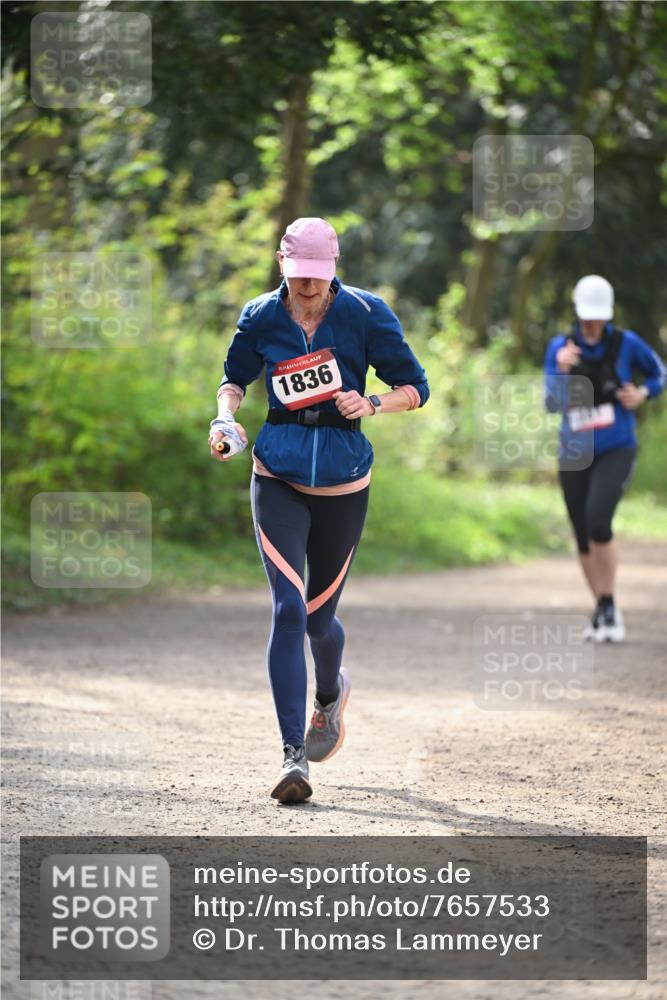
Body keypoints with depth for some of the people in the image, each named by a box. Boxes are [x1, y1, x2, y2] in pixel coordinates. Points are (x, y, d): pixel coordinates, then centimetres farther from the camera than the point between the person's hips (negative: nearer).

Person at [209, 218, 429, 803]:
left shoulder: (365, 314, -7)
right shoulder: (261, 317, -1)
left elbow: (415, 387, -1)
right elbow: (236, 377, 17)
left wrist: (370, 405, -20)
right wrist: (226, 415, -3)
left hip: (344, 483, 0)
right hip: (278, 476, 0)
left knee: (319, 616, 10)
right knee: (289, 607, -16)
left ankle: (331, 694, 47)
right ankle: (294, 756, -16)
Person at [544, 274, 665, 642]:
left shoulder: (626, 343, -5)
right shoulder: (560, 347, -1)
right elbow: (552, 404, -6)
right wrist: (562, 371, -23)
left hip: (616, 452, -3)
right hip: (575, 455, 3)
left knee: (597, 520, -24)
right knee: (584, 540, 7)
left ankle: (609, 606, -10)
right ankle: (601, 612, 26)